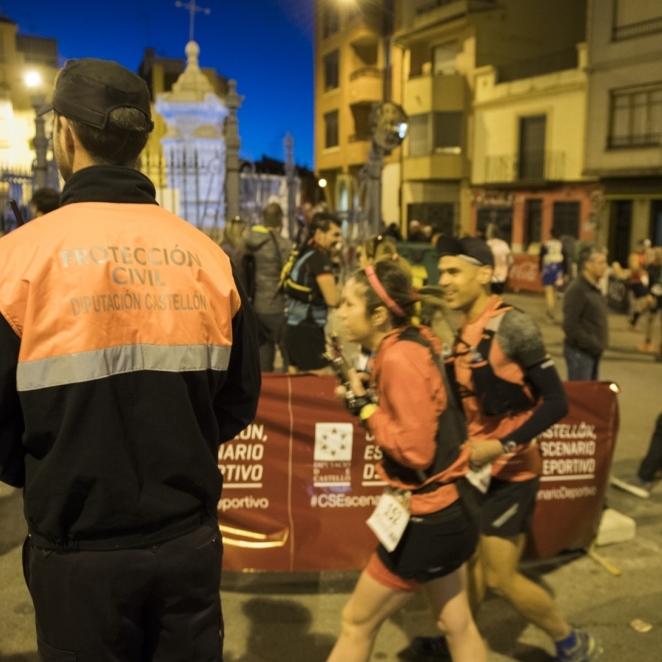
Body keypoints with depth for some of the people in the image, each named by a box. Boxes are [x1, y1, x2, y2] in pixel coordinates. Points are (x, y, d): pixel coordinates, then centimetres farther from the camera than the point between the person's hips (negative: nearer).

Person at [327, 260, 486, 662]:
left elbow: (415, 450, -24)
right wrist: (365, 391, -1)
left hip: (426, 519, -9)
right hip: (447, 506, 9)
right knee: (457, 624, 23)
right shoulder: (414, 343, 3)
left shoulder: (399, 358, -23)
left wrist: (364, 407, -15)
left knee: (358, 622, 10)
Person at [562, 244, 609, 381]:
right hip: (580, 352, -9)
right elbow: (570, 326, -21)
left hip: (593, 351, 9)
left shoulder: (594, 288, 11)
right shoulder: (577, 290, -18)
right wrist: (592, 344, -19)